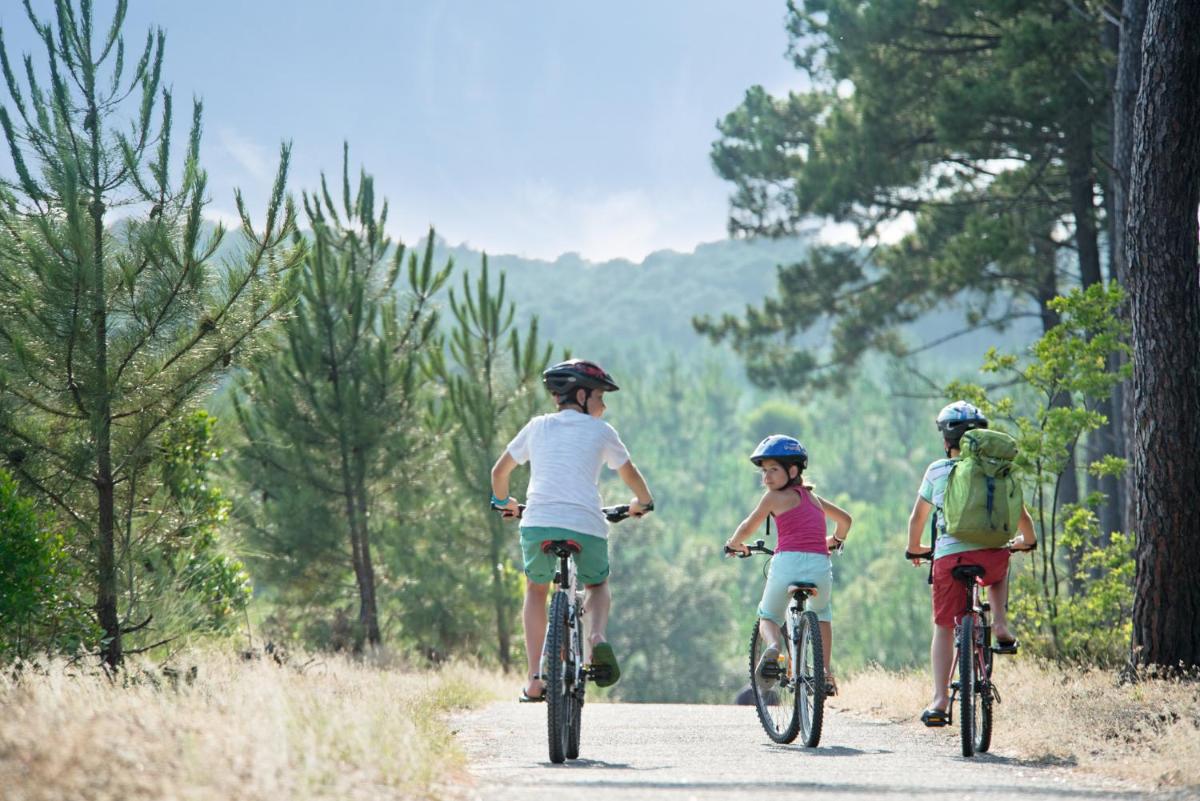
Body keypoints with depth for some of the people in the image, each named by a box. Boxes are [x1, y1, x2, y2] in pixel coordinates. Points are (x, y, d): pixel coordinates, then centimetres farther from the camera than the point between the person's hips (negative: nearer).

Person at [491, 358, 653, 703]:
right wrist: (642, 502, 42)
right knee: (597, 585, 27)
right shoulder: (600, 431, 12)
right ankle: (596, 639, -6)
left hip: (538, 523, 1)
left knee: (536, 591, 26)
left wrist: (503, 501, 46)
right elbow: (630, 476, 21)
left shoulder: (538, 426, 18)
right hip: (586, 525, -1)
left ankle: (534, 680, 13)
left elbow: (500, 471, 26)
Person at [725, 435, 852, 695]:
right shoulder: (811, 496, 22)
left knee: (768, 617, 20)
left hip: (787, 562, -4)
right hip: (820, 565, 4)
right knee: (822, 612, 34)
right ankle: (825, 671, 20)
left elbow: (746, 529, 6)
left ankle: (773, 646, -14)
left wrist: (734, 544, 27)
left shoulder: (774, 497, 6)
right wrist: (835, 541, 53)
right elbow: (845, 519, 34)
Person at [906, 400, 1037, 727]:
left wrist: (915, 549, 38)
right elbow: (1021, 516, 16)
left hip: (949, 556, -1)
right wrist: (1027, 541, 37)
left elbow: (917, 517, 19)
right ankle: (1000, 626, 15)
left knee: (944, 629, 9)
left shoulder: (936, 471, 10)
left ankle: (939, 700, 0)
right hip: (992, 553, 1)